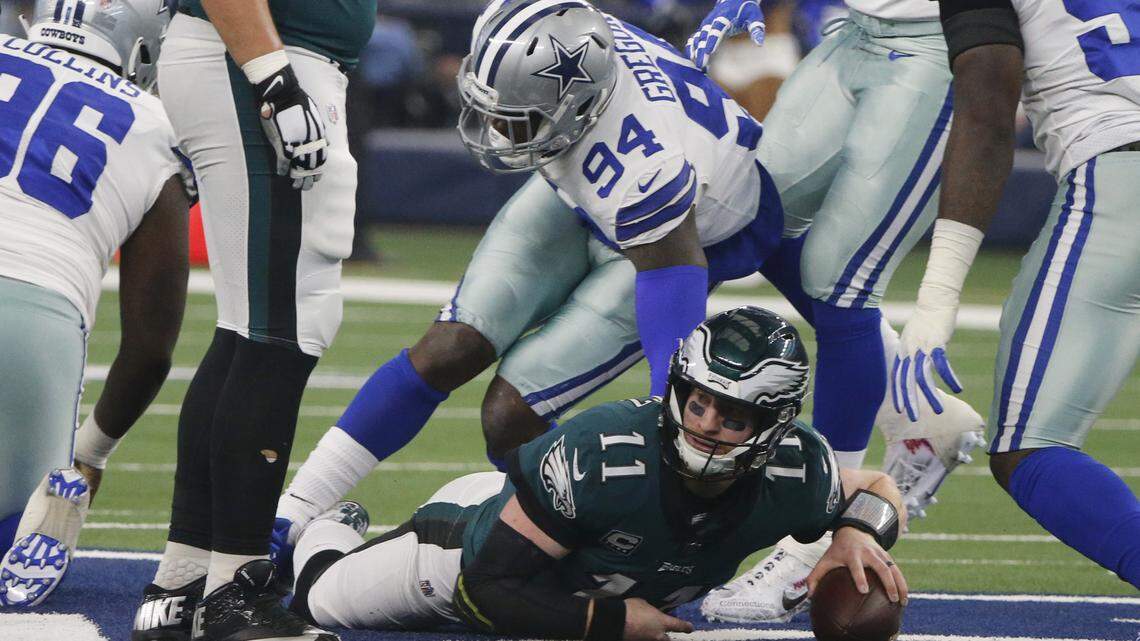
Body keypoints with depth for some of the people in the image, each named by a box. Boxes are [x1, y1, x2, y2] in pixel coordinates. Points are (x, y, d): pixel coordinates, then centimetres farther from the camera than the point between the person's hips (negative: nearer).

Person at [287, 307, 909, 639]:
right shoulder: (601, 453, -47)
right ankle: (327, 530, 54)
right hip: (475, 541, -5)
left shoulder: (794, 476, -35)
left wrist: (859, 533, -34)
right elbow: (487, 585, -40)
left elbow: (876, 489, -11)